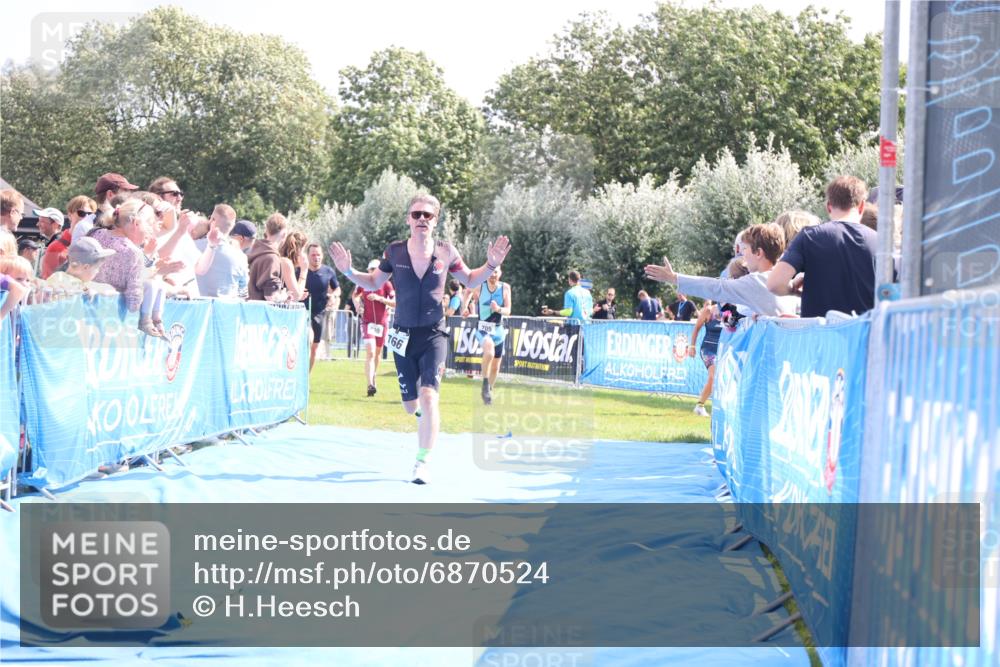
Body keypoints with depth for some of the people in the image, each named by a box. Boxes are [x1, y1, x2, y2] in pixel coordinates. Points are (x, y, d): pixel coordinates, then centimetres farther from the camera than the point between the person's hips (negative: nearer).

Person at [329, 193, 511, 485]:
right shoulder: (395, 252, -5)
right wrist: (348, 271, -6)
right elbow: (373, 283, 10)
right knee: (411, 405, 9)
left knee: (428, 396, -20)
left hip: (434, 335, -2)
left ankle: (422, 463, -14)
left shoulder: (445, 252, -5)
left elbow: (470, 280, 11)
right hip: (403, 336, 2)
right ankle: (426, 416, 47)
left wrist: (490, 265, -6)